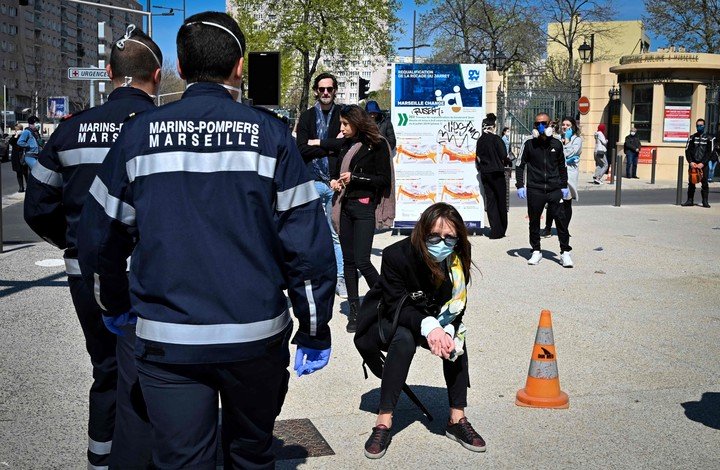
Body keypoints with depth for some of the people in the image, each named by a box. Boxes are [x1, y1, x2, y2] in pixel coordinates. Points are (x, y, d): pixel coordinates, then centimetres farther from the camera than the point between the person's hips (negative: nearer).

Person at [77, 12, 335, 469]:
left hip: (167, 341, 1)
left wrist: (115, 305, 23)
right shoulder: (269, 133, -4)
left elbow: (101, 233, 7)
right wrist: (316, 328, 3)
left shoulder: (139, 132, 1)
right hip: (256, 337, 0)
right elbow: (306, 239, -6)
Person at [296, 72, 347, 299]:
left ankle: (340, 278, 7)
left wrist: (318, 143, -5)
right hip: (313, 181, 2)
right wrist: (332, 145, -8)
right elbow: (302, 150, -3)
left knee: (337, 233, 0)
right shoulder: (307, 117, 9)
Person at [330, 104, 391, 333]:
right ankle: (354, 309, 15)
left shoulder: (376, 145, -6)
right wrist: (334, 180, 3)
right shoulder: (346, 145, 12)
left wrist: (354, 177, -12)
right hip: (344, 206, 6)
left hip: (364, 207, -6)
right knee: (348, 260, 7)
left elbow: (384, 180, -8)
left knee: (362, 262, -10)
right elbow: (336, 169, 25)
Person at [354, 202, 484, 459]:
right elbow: (396, 306, -27)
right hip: (382, 323, -4)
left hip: (429, 322, 4)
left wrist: (448, 332, -34)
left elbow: (455, 308, -12)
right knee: (405, 337, -35)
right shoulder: (397, 255, -28)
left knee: (456, 338, -23)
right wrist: (428, 326, -44)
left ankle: (457, 419, -14)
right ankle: (383, 423, -31)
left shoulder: (457, 260, -16)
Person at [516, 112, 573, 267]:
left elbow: (562, 166, 16)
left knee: (561, 219, -5)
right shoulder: (529, 144, 2)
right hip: (535, 190, 0)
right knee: (534, 221, 6)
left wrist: (564, 186, 12)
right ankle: (536, 251, 18)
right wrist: (520, 185, -3)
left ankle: (565, 252, 2)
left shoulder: (556, 144, 7)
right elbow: (520, 165, 5)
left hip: (555, 189, 1)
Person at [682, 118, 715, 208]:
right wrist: (691, 162, -9)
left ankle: (705, 201, 1)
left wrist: (702, 163, -11)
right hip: (692, 164, 2)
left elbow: (711, 152, -1)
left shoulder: (709, 138, 4)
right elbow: (687, 151, 6)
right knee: (691, 183, 2)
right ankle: (690, 200, 6)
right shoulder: (692, 137, 11)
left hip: (703, 165, -2)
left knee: (704, 183, -3)